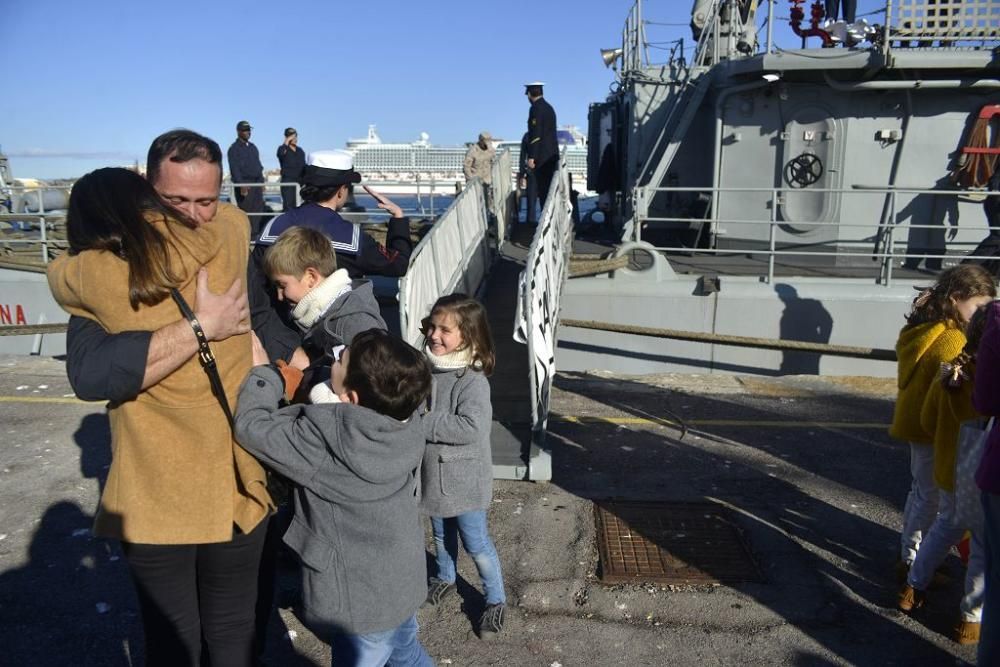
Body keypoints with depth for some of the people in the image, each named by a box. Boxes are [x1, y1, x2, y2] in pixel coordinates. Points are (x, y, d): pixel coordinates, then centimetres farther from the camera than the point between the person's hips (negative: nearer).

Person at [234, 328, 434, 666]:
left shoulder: (326, 442, -32)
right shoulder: (406, 428, -13)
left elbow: (252, 426, -22)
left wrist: (261, 370, -9)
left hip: (363, 606, -6)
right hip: (404, 585, 6)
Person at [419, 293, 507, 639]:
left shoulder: (473, 381, -25)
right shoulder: (426, 368, -4)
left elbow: (471, 428, -35)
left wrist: (423, 424, -29)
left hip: (463, 478, -6)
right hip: (433, 472, 6)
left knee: (476, 543, 8)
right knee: (441, 534, 26)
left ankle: (496, 600, 27)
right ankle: (445, 578, 50)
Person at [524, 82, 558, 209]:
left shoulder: (536, 109, -11)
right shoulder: (549, 107, 17)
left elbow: (535, 134, -17)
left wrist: (531, 157, -18)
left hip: (542, 157, -9)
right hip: (552, 154, 9)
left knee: (544, 190, -8)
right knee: (550, 189, 11)